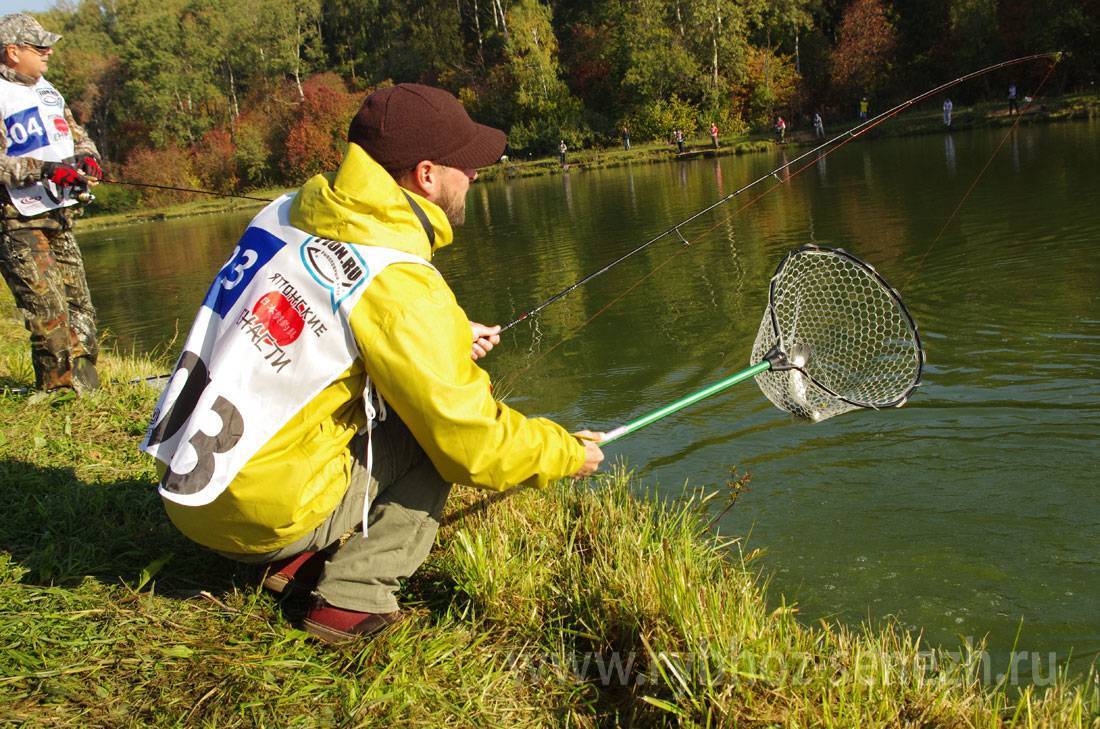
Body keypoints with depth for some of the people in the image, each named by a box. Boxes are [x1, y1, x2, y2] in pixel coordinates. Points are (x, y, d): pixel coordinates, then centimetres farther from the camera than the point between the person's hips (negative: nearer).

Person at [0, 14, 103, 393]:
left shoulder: (46, 88, 17)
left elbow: (75, 132, 26)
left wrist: (87, 156, 4)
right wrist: (45, 168, -24)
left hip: (59, 215, 8)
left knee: (80, 308, 9)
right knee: (49, 316, -11)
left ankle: (88, 388, 18)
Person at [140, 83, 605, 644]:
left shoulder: (289, 211, 1)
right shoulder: (398, 286, -21)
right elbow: (472, 445, -14)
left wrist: (446, 341, 19)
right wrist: (569, 454, 3)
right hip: (262, 515, -7)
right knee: (438, 424, 1)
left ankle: (298, 561, 15)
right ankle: (354, 598, -2)